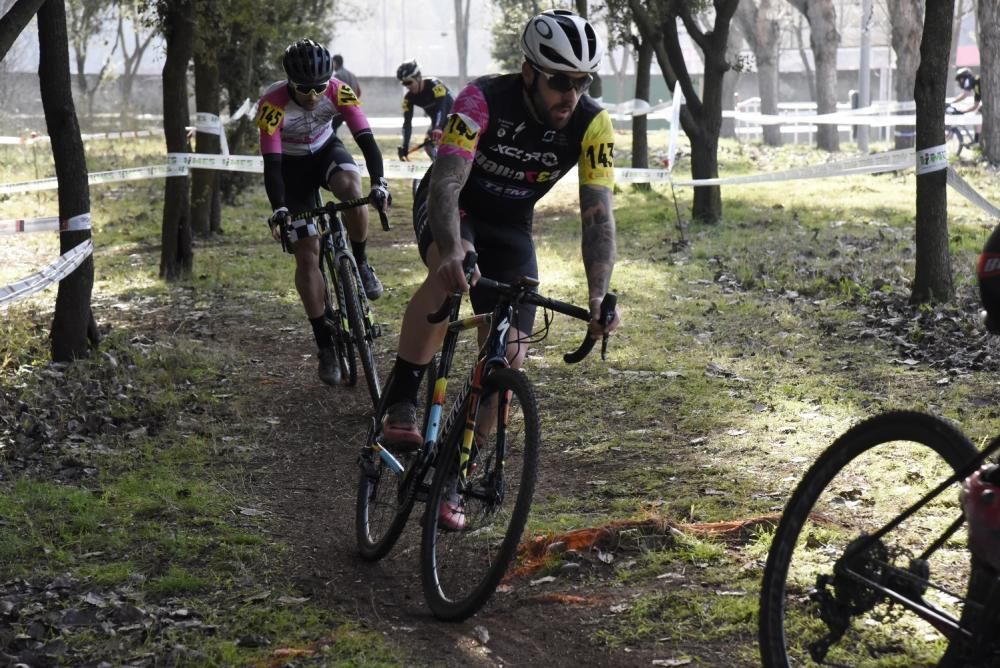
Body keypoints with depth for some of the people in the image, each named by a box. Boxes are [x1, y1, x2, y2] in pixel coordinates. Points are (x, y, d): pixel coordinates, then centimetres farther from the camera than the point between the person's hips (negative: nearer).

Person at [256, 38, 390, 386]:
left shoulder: (338, 92, -25)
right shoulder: (273, 103, -32)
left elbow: (365, 138, -29)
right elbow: (271, 164, -34)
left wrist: (378, 183, -43)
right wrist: (278, 210, -46)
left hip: (326, 150, 1)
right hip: (291, 165, -1)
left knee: (352, 188, -36)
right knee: (307, 254, -8)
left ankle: (360, 263, -9)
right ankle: (325, 346, 0)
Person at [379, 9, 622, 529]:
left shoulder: (592, 125, -23)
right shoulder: (484, 100, -31)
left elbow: (598, 215, -26)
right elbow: (446, 184, -41)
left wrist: (599, 295, -41)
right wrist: (452, 252, -60)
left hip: (510, 224, 4)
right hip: (450, 208, -3)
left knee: (509, 358, -7)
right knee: (451, 270, -39)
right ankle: (399, 403, -28)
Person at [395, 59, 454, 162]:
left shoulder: (434, 84, -29)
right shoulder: (408, 97, -13)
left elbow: (441, 108, -41)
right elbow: (407, 122, -17)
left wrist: (438, 128, -58)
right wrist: (405, 147, -28)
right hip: (437, 121, 6)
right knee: (428, 145, -11)